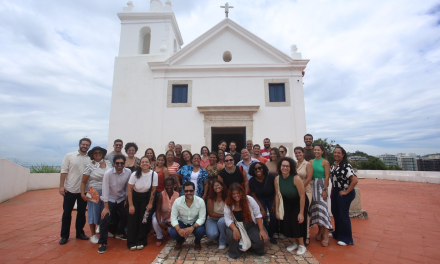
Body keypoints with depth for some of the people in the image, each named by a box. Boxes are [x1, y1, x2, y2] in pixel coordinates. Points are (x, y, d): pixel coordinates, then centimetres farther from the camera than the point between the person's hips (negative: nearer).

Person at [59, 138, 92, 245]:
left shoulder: (90, 159, 2)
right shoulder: (69, 156, -2)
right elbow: (64, 171, -4)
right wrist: (61, 186, -10)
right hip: (70, 189, -2)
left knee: (81, 213, 12)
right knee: (67, 213, 8)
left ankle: (80, 232, 27)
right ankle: (64, 235, 22)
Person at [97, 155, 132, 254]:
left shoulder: (128, 172, -17)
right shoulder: (108, 173, -24)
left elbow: (128, 186, -5)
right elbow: (105, 190, -23)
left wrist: (127, 200, -1)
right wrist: (106, 207, -22)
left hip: (121, 199, 3)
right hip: (110, 200, -3)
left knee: (125, 217, 12)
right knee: (105, 219, -16)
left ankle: (120, 233, 42)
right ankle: (102, 243, 5)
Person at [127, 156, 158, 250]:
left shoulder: (154, 174, -19)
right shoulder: (135, 174, -21)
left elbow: (153, 190, -8)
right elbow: (129, 190, -12)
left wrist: (150, 203, -4)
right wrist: (131, 205, -12)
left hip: (145, 197, 1)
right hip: (134, 196, 0)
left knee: (143, 219, -2)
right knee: (132, 219, -3)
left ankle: (141, 242, 16)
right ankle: (132, 243, 13)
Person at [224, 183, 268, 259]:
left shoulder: (249, 199, -12)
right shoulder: (228, 204, -8)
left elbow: (258, 215, -8)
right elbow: (228, 220, -10)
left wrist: (262, 230, -14)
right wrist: (235, 229, -28)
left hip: (251, 225, 0)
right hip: (236, 226, 0)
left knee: (261, 239, -25)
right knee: (232, 234, -32)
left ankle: (254, 247, 14)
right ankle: (235, 252, 2)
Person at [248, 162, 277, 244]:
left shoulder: (271, 177, -23)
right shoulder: (252, 181, -18)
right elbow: (254, 196, -8)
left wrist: (274, 204, -7)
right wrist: (262, 208, -13)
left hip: (271, 198, 0)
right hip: (260, 200, 0)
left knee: (274, 217, -14)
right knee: (262, 217, -19)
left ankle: (271, 235, 16)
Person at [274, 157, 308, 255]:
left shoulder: (296, 178, -31)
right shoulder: (277, 179, -18)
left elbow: (302, 196, -24)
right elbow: (278, 195, -8)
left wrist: (301, 213, -20)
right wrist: (277, 210, -5)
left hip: (299, 202, -4)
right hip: (288, 202, 4)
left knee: (296, 221, -13)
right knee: (286, 222, -3)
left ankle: (302, 245, 11)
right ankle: (295, 243, 22)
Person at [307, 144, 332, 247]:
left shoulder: (325, 162, -5)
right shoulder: (311, 162, 8)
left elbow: (327, 177, -9)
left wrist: (325, 190, -12)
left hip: (321, 186, -5)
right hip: (313, 186, 5)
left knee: (322, 208, -8)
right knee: (315, 208, 9)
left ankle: (325, 235, 3)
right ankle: (320, 231, 25)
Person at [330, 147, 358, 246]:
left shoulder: (346, 166, -19)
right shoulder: (333, 165, 6)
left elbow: (355, 180, -26)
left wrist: (346, 192, -20)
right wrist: (332, 192, 11)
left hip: (344, 193, -8)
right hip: (335, 192, 8)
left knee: (343, 215, 4)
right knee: (335, 213, 18)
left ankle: (346, 239, 23)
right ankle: (337, 234, 38)